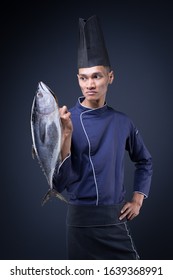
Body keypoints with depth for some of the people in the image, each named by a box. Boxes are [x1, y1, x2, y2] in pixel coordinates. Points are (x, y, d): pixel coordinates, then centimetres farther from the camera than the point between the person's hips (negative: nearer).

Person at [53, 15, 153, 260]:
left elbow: (144, 161, 18)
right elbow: (60, 182, -13)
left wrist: (137, 200, 8)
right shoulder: (69, 121, -8)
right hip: (81, 221, -3)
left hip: (116, 219, 3)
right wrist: (67, 134, -23)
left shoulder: (122, 121, 2)